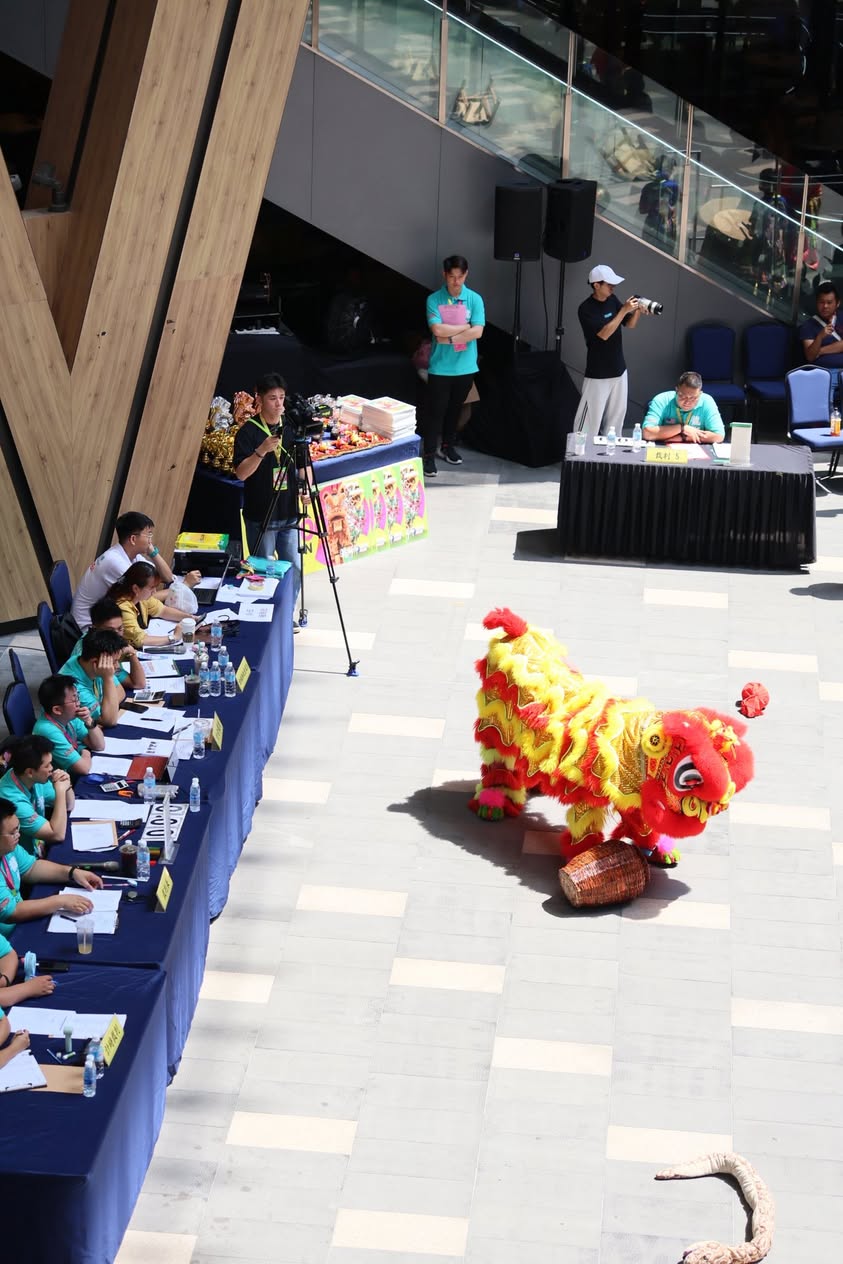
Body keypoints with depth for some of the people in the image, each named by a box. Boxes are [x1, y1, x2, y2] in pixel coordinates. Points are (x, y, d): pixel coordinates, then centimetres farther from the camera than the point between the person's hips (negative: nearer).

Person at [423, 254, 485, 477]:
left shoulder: (475, 299, -2)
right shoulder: (434, 300, -7)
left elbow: (478, 332, -11)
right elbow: (437, 329, -18)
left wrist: (450, 337, -16)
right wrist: (465, 326, -12)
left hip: (465, 366, 3)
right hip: (440, 367, -3)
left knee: (455, 409, 17)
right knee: (435, 411, -1)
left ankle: (447, 446, 33)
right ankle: (429, 454, 4)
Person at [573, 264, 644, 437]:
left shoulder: (612, 300, 3)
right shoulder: (586, 309, -18)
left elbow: (630, 325, 9)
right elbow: (604, 334, -27)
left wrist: (638, 311, -13)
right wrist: (624, 310, -28)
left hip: (619, 370, 7)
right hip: (598, 374, -7)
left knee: (617, 413, 17)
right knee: (591, 416, -4)